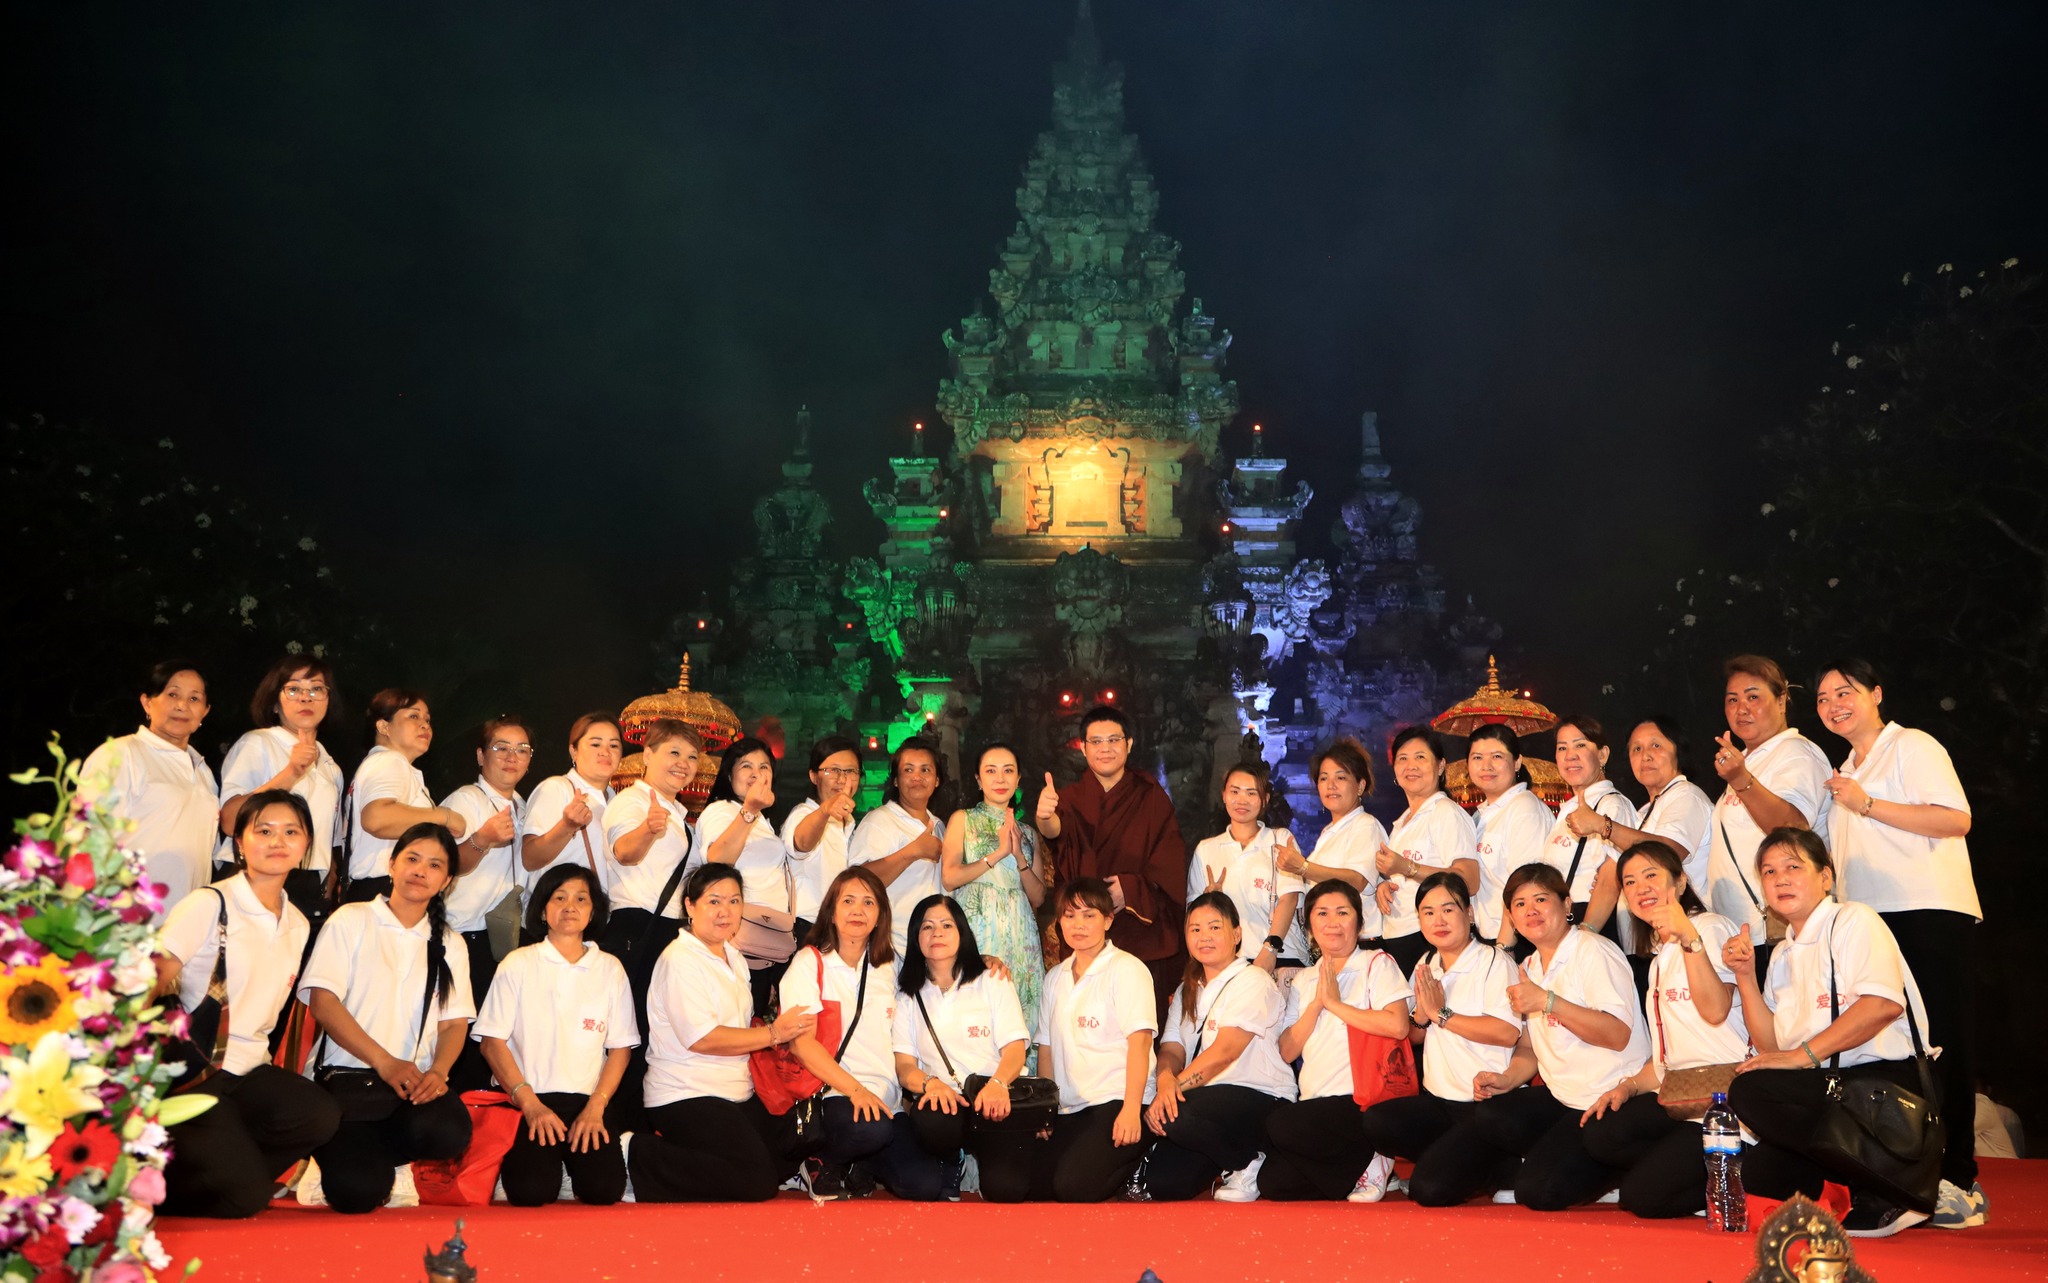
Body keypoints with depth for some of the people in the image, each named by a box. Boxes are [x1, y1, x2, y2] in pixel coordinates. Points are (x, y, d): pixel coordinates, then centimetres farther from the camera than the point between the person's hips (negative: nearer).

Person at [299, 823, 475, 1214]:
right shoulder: (352, 921, 7)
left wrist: (438, 1071, -13)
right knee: (356, 1191, -27)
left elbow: (455, 1023, 10)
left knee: (449, 1133, -33)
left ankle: (361, 1153, 0)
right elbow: (323, 1003, -4)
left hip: (417, 1081, 3)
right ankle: (347, 1154, 10)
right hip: (348, 1077, -3)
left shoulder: (450, 945, 19)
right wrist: (385, 1062, -15)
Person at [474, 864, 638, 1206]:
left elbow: (621, 1047, 8)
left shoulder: (610, 968, 11)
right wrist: (529, 1103, -11)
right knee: (531, 1191, -25)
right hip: (524, 1100, -1)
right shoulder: (518, 964, 6)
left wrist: (596, 1106, -8)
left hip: (589, 1102, 1)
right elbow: (492, 1041, 0)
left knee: (605, 1190, -22)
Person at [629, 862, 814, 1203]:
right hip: (685, 1098, -9)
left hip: (738, 1094, 9)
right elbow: (701, 1038, -20)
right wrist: (772, 1034, -15)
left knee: (790, 1158, 3)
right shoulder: (679, 959, -12)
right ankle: (640, 1155, -7)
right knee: (757, 1182, -18)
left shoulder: (734, 958, 16)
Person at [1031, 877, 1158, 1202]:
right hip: (1070, 1109, 7)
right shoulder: (1055, 977, 15)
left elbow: (1139, 1041, -13)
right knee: (1030, 1183, -10)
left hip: (1116, 1102, -7)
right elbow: (1047, 1047, 15)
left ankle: (1137, 1161, 5)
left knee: (1073, 1186, -24)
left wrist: (1131, 1110, -21)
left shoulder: (1127, 969, -5)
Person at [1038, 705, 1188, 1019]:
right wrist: (1045, 818, -43)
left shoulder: (1152, 799, 6)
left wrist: (1133, 889, -16)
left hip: (1143, 937, 0)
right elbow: (1056, 830, -19)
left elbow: (1170, 867, 1)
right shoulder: (1071, 799, 5)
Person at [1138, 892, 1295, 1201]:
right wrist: (1165, 1079, -18)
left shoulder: (1253, 981, -6)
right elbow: (1171, 1048, 4)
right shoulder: (1187, 991, 18)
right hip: (1208, 1099, 7)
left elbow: (1224, 1052, -17)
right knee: (1159, 1183, -14)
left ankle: (1248, 1163, -7)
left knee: (1173, 1116, -33)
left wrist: (1177, 1084, -23)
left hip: (1260, 1099, -7)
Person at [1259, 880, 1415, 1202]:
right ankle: (1358, 1165, 6)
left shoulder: (1376, 963, 3)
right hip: (1315, 1103, 5)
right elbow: (1287, 1051, 8)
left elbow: (1398, 1026, -16)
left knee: (1280, 1126, -28)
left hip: (1361, 1102, -5)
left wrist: (1335, 1003, -9)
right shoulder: (1303, 980, 18)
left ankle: (1368, 1165, -5)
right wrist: (1316, 1003, -4)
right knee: (1272, 1183, -17)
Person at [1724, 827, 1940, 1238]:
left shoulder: (1853, 920, -3)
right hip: (1828, 1089, 7)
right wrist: (1746, 977, 0)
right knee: (1756, 1174, -12)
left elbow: (1884, 1003, -20)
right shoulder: (1782, 955, 18)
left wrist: (1804, 1054, -21)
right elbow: (1772, 1046, 10)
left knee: (1750, 1093, -27)